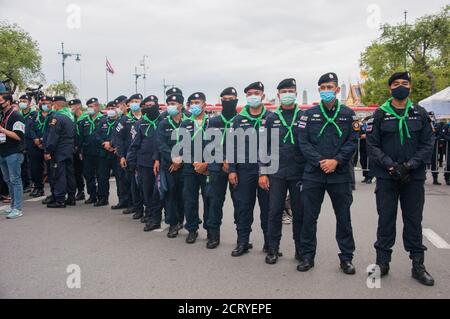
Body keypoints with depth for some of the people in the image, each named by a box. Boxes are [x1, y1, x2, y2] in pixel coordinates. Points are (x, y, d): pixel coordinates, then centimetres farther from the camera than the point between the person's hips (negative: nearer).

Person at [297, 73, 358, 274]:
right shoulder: (309, 114, 6)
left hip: (340, 174, 0)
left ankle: (346, 257, 23)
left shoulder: (348, 114, 6)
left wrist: (336, 161, -13)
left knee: (343, 218, 9)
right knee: (309, 217, 5)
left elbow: (353, 142, 1)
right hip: (313, 174, 0)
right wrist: (320, 161, -13)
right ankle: (307, 255, 19)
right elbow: (303, 142, -1)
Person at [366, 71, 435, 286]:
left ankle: (418, 265, 20)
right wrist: (391, 165, -14)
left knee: (414, 220, 9)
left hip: (414, 177, 1)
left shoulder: (420, 114, 6)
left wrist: (410, 165, -12)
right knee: (386, 220, 6)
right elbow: (372, 145, -2)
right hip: (386, 177, -1)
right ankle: (382, 261, 17)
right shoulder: (380, 114, 2)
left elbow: (428, 144, 2)